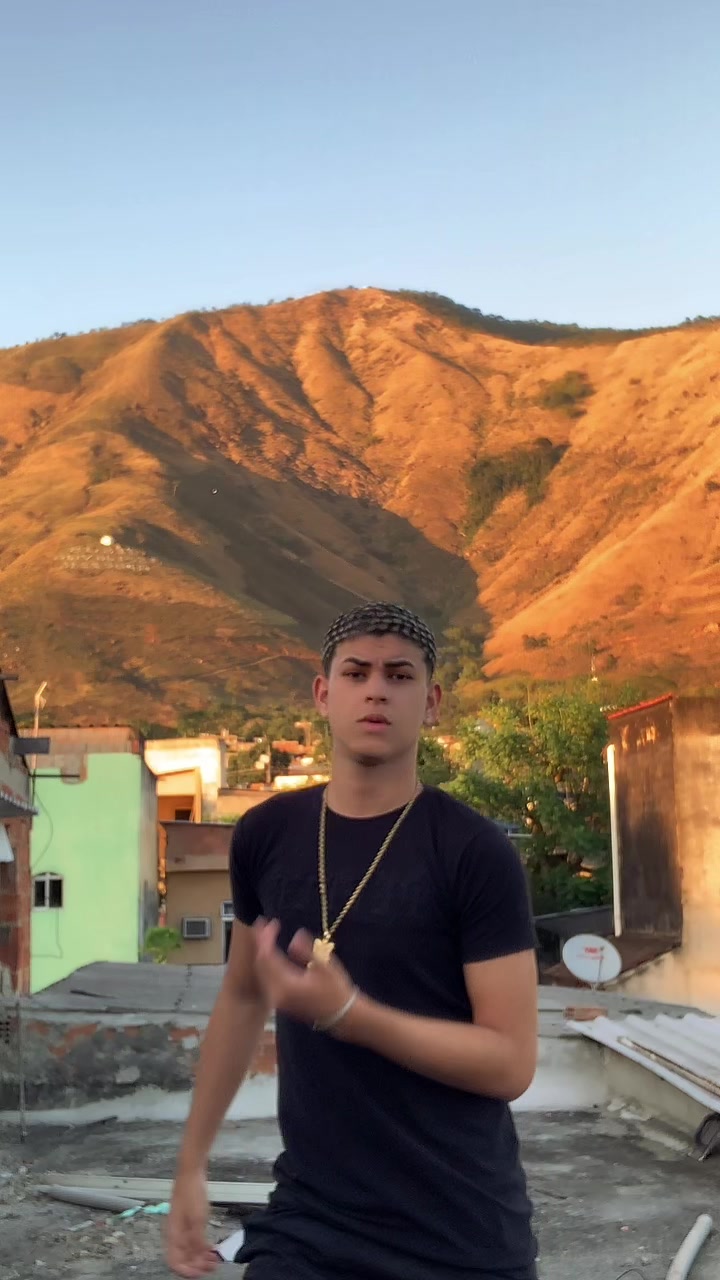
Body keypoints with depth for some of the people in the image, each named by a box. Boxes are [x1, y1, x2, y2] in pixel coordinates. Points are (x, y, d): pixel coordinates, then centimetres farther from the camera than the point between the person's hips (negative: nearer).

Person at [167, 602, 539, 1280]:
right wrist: (193, 1160, 17)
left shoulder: (475, 852, -13)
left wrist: (345, 1011, -24)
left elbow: (510, 1061, -15)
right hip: (307, 1218, 3)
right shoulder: (265, 835, 1)